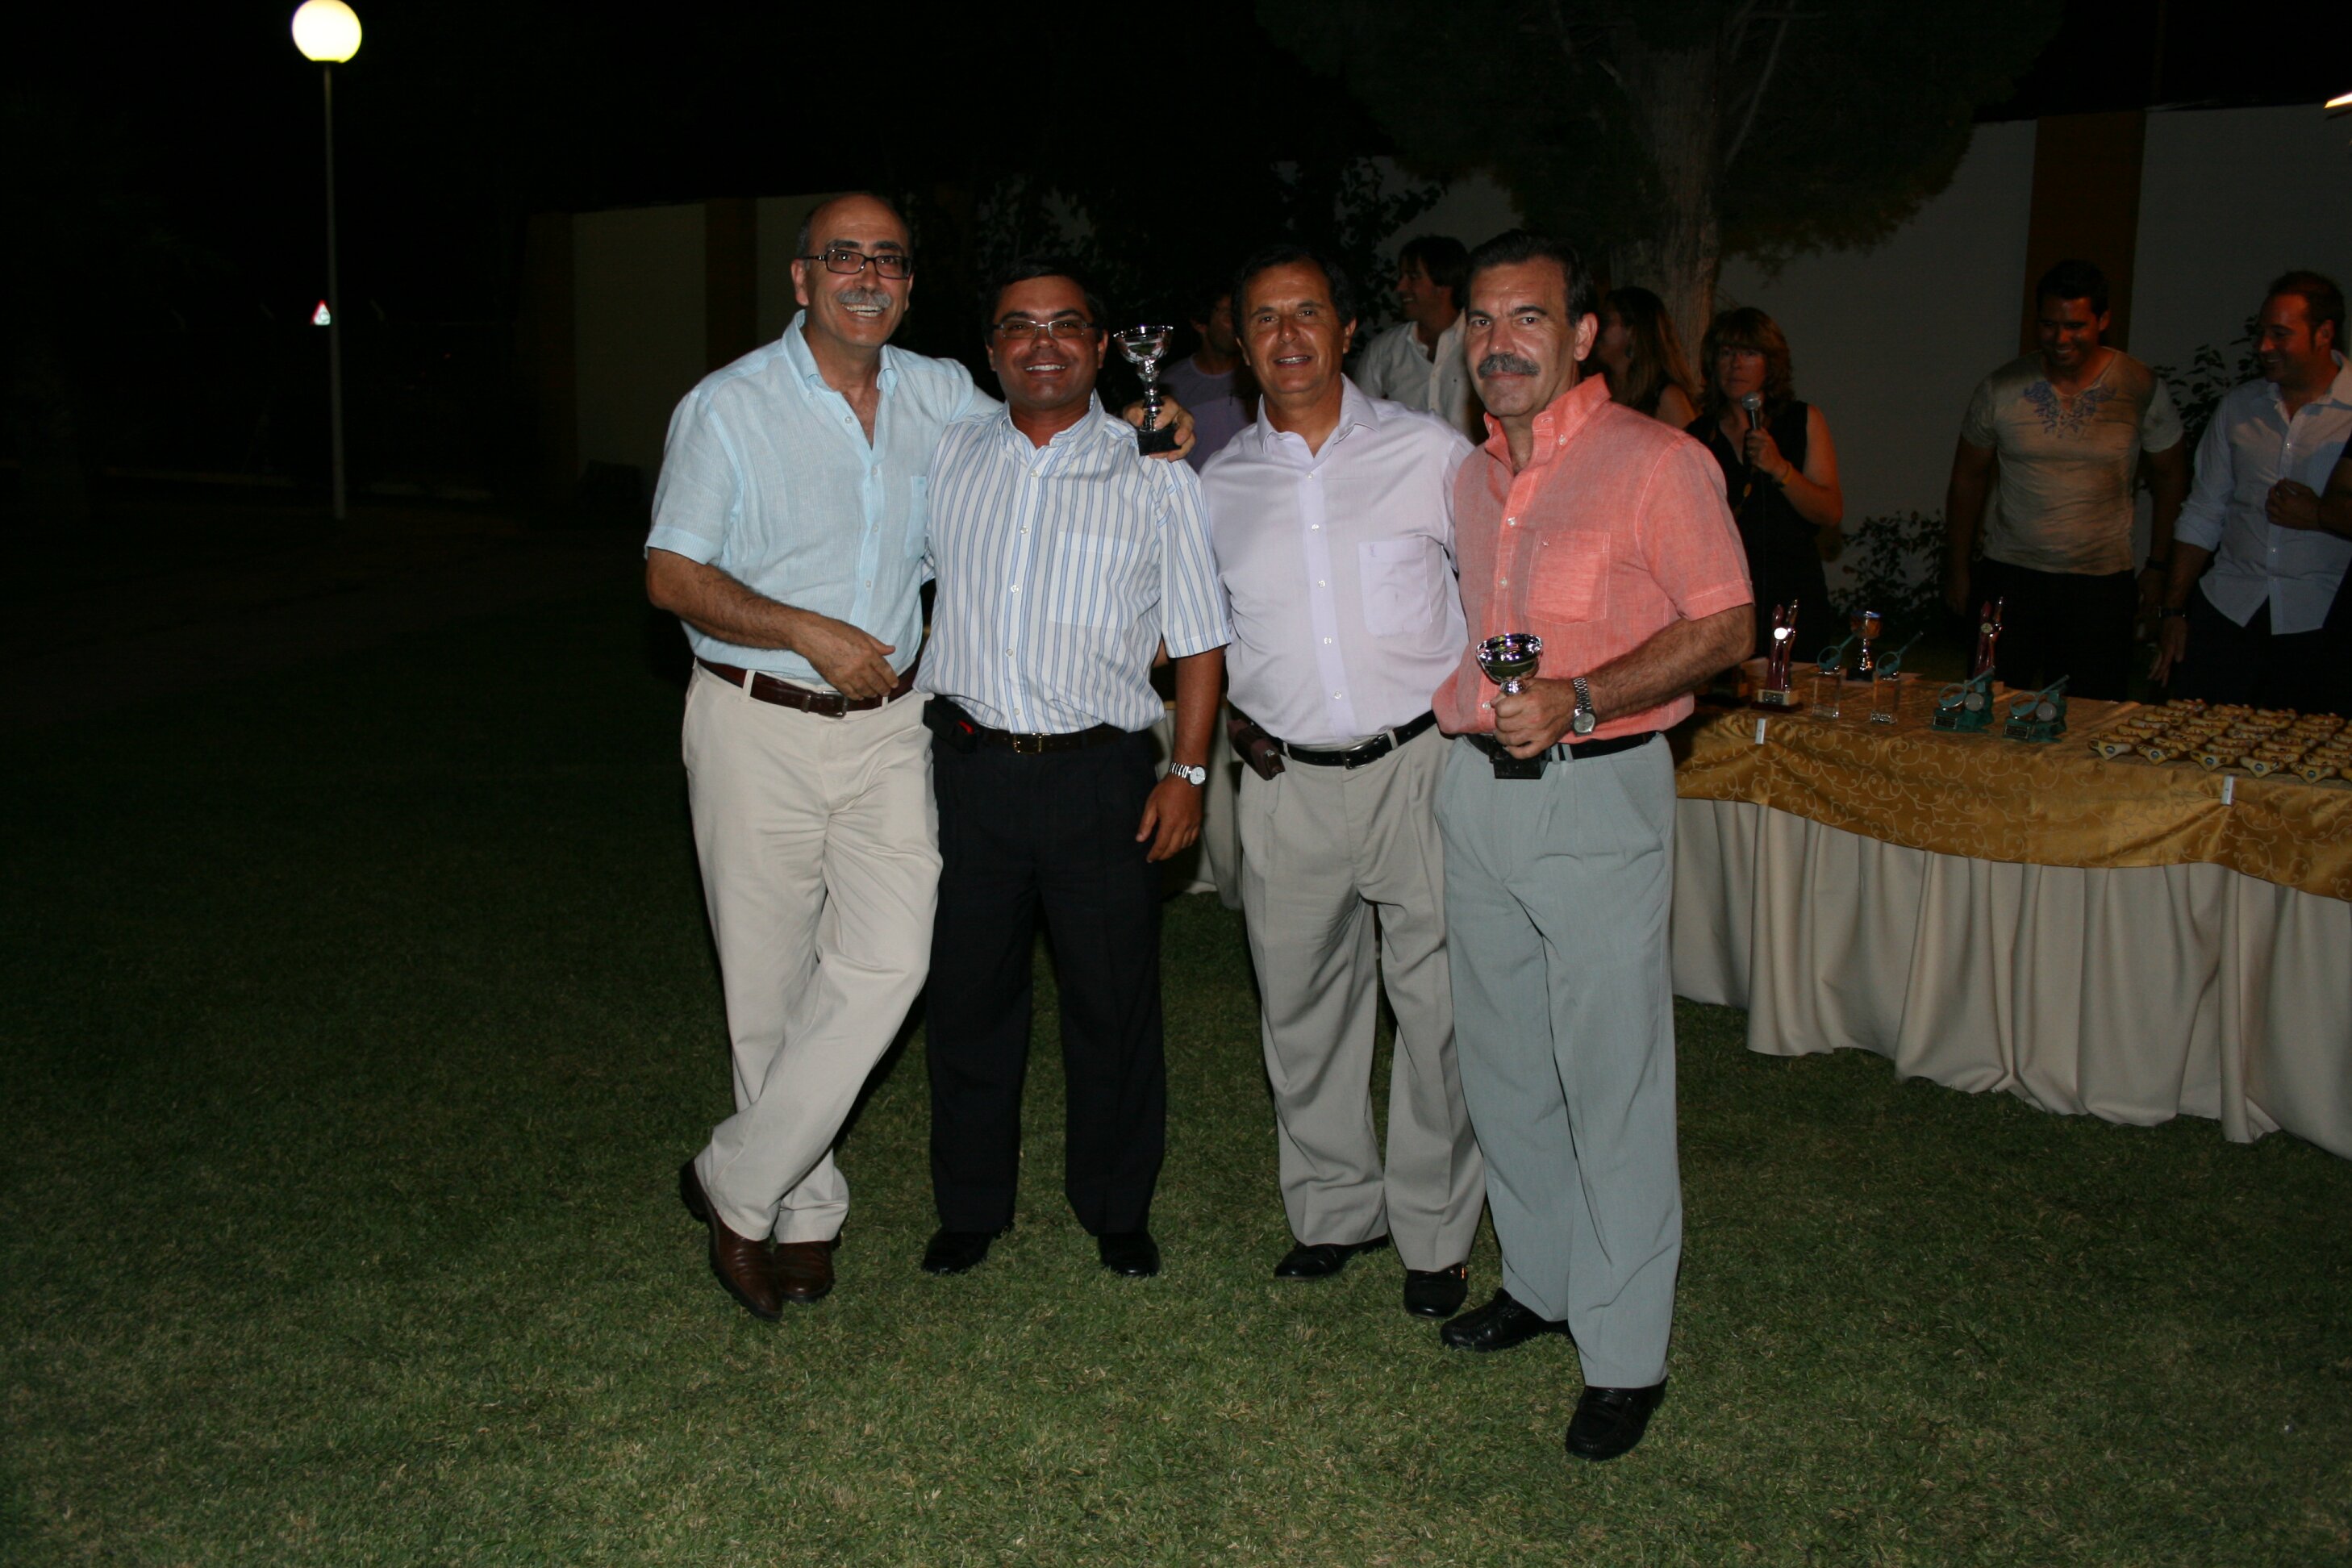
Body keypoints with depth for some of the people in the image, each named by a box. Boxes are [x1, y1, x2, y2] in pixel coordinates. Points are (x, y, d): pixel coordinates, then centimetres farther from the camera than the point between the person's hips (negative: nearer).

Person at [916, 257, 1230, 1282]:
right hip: (970, 765, 2)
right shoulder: (949, 457, 8)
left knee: (1114, 1004, 6)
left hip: (1100, 775, -2)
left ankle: (1117, 1211, 26)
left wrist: (1188, 772, -4)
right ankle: (970, 1209, 28)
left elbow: (1199, 638, 3)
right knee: (968, 996, 11)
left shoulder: (1154, 475, 1)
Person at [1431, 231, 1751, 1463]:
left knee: (1611, 1080, -1)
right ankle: (1539, 1279, 33)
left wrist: (1580, 699, -22)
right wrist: (1456, 702, 10)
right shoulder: (1469, 477, 13)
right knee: (1502, 1062, 15)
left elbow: (1723, 628, -11)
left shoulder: (1656, 462, -8)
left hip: (1596, 796, -7)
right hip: (1476, 788, 7)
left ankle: (1625, 1352, 12)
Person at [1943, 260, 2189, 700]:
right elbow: (1969, 478, 10)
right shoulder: (2000, 389, 1)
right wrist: (1957, 568, 8)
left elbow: (2170, 477, 11)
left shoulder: (2142, 390, 0)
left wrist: (2158, 567, 8)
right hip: (2009, 576, 1)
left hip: (2102, 581, 0)